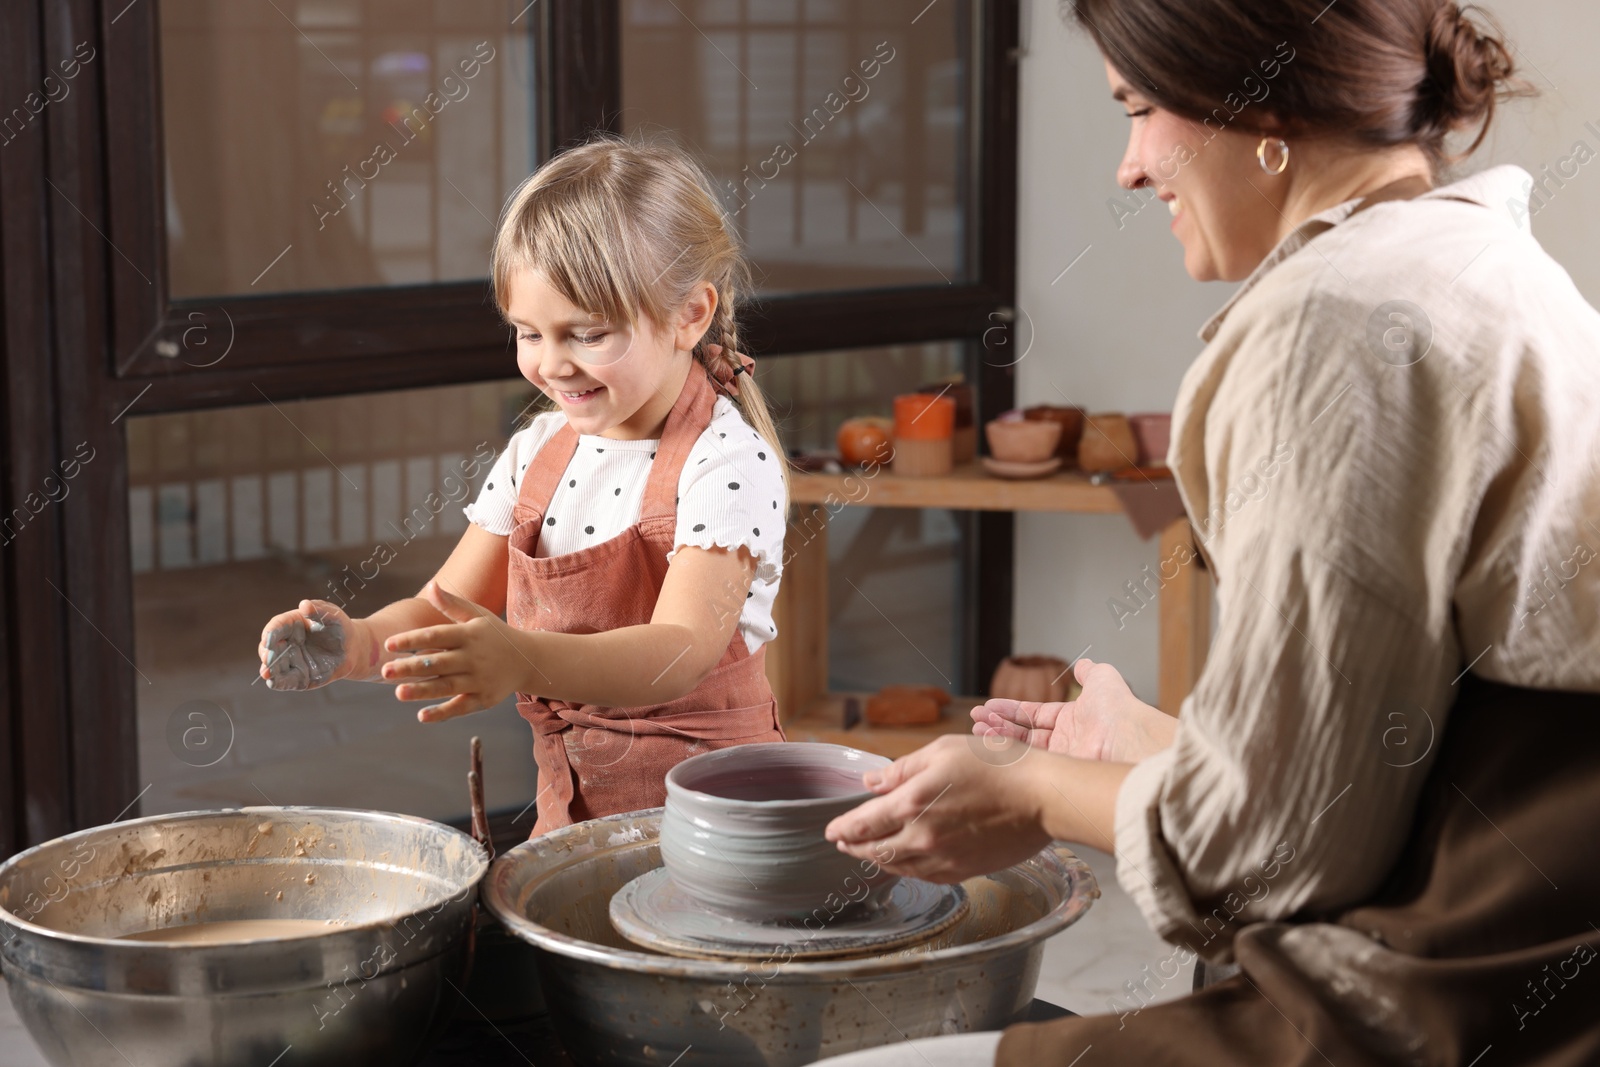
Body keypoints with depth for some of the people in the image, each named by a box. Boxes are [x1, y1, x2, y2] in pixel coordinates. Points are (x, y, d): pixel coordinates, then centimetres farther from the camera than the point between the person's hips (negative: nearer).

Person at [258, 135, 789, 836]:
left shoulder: (727, 461, -11)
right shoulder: (535, 454, 10)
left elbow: (680, 649, -24)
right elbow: (445, 613, 11)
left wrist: (523, 661, -40)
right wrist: (358, 645, -12)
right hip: (568, 813, 5)